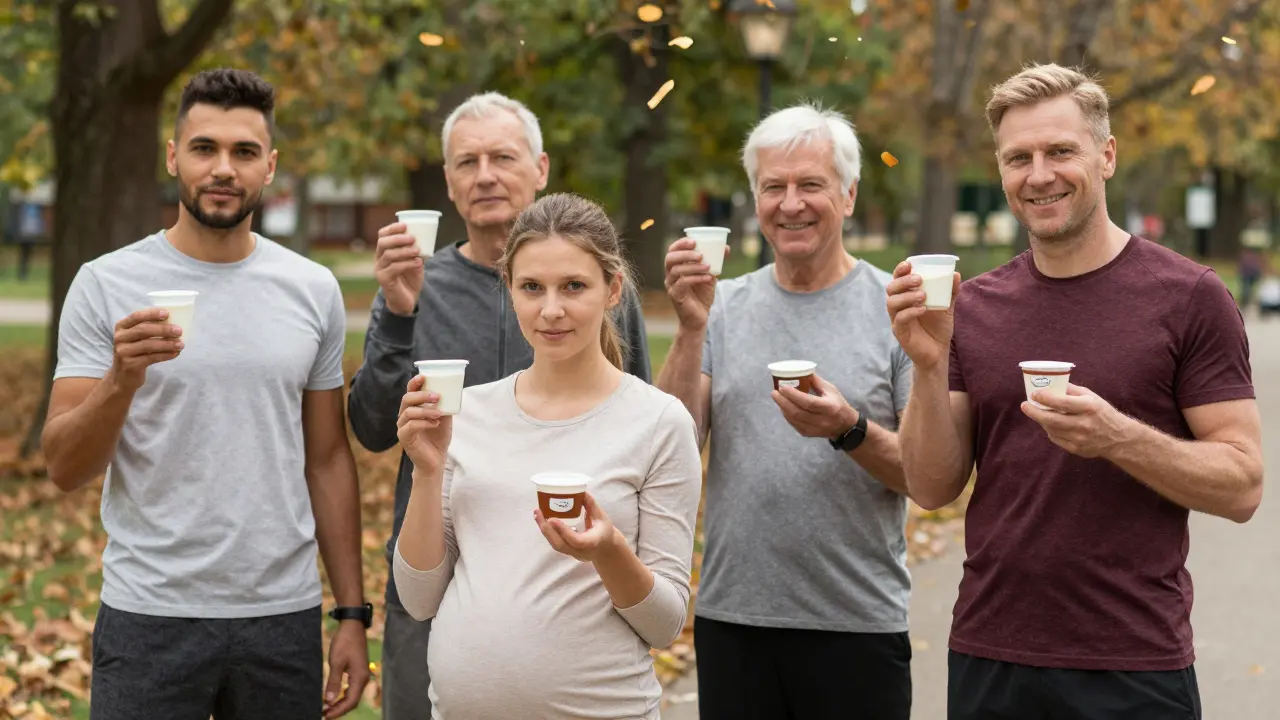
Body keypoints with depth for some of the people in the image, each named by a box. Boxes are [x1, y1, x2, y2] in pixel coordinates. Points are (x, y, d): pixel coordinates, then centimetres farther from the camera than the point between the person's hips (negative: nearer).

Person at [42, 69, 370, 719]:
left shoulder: (313, 291, 5)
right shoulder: (106, 285, -3)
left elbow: (327, 460, 9)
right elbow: (65, 470, -6)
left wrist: (354, 615, 5)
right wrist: (123, 378, -23)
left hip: (284, 617, 2)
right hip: (149, 617, -2)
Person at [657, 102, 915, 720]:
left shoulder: (896, 310, -2)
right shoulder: (724, 306, 6)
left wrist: (851, 431, -22)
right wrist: (692, 329, -12)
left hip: (858, 623, -2)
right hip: (731, 618, 3)